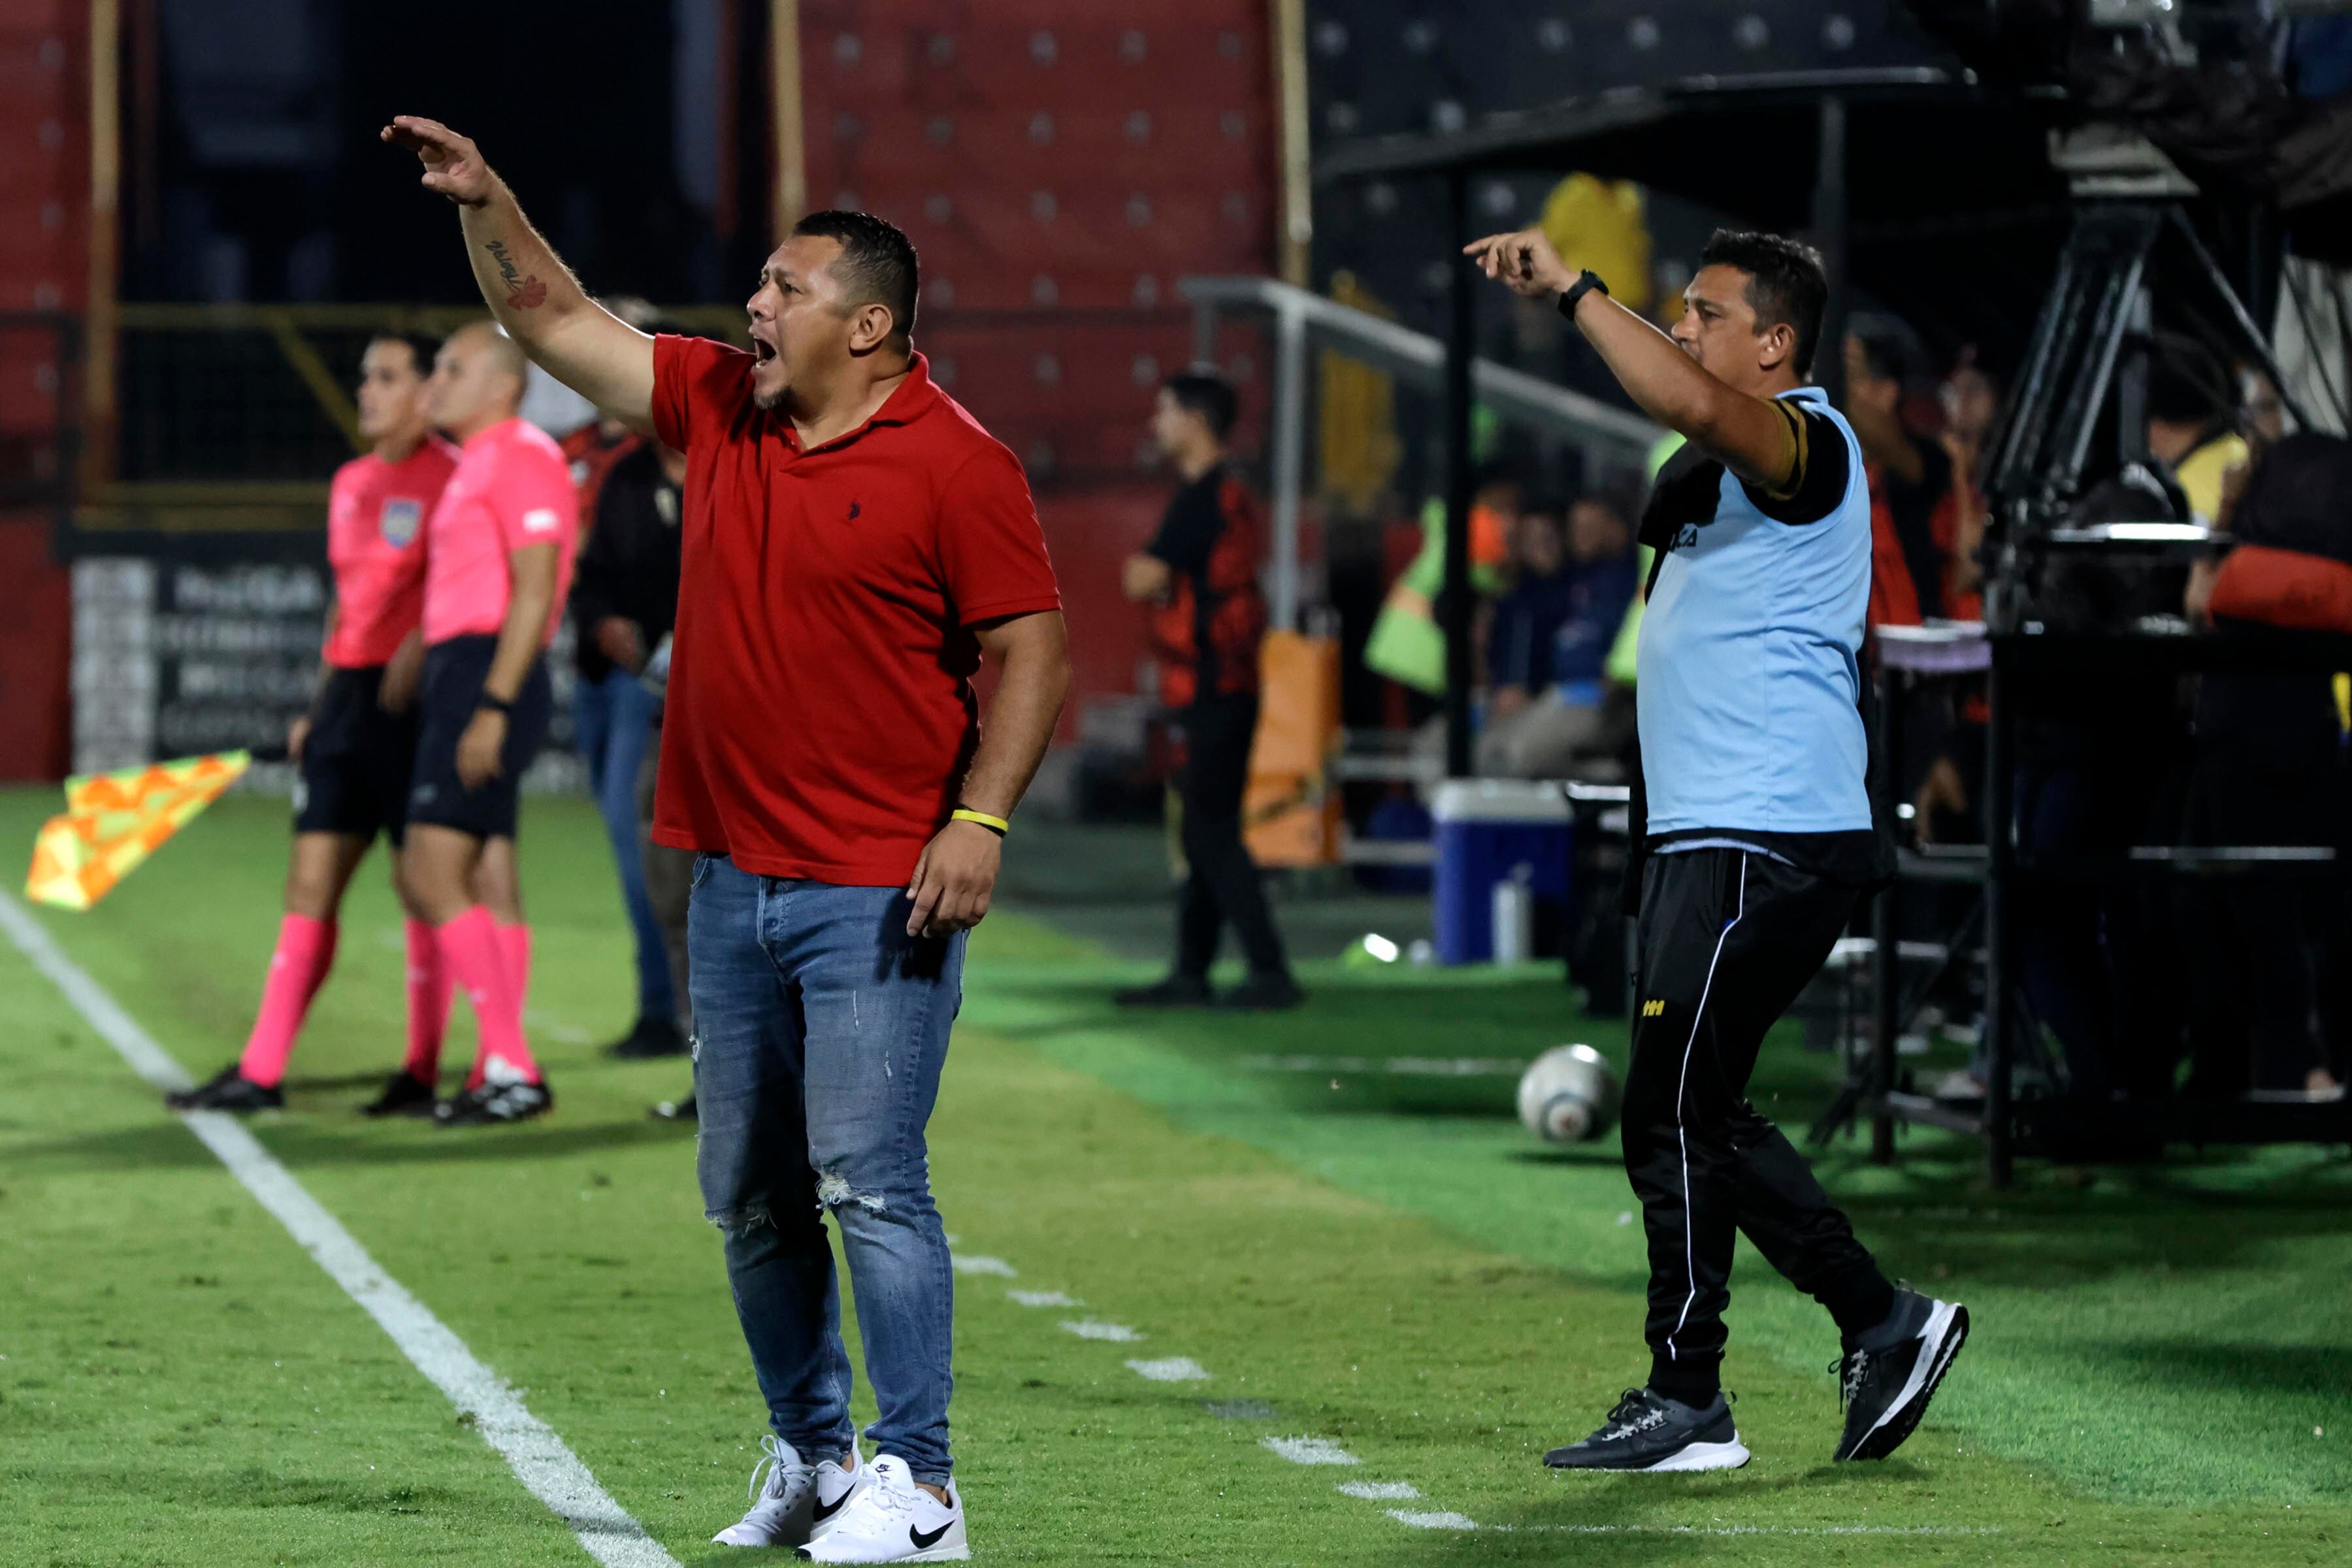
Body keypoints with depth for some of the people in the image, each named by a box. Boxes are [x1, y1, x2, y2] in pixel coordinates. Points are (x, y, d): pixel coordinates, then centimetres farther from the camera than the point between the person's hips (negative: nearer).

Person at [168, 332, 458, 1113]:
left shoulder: (450, 476, -9)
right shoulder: (350, 483, 16)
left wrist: (418, 649, -26)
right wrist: (317, 709, 21)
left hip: (414, 695, -8)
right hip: (348, 691, 8)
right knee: (310, 880, 5)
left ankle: (423, 1072, 6)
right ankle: (260, 1072, 5)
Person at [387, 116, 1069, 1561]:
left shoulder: (954, 465, -9)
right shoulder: (720, 407, 10)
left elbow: (1032, 652, -9)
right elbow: (555, 320, 17)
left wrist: (982, 818, -18)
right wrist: (485, 202, 5)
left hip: (876, 894, -7)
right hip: (733, 882, 7)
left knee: (869, 1183, -11)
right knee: (752, 1197, 11)